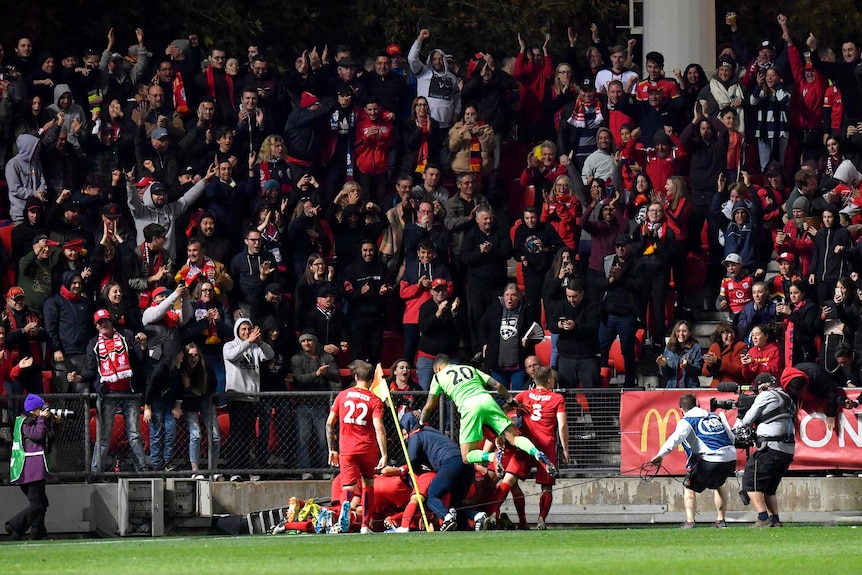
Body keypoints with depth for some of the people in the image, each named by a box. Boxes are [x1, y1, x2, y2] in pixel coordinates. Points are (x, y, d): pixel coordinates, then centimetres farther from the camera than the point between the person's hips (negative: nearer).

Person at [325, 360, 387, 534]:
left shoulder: (342, 395, 8)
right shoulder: (375, 400, -1)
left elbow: (329, 423, 7)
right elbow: (378, 427, -12)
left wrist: (332, 449, 14)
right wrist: (384, 454, -13)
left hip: (347, 449, 0)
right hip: (368, 448, 0)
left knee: (348, 487, -3)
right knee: (368, 484, 20)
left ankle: (345, 505, -38)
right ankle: (365, 525, 21)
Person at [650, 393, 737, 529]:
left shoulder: (686, 421, 4)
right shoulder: (716, 417, 22)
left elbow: (676, 438, -15)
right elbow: (732, 437, 25)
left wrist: (661, 455, -25)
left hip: (710, 460, -6)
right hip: (730, 458, 6)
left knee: (690, 488, 12)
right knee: (718, 485, 33)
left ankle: (689, 522, -4)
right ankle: (721, 521, 31)